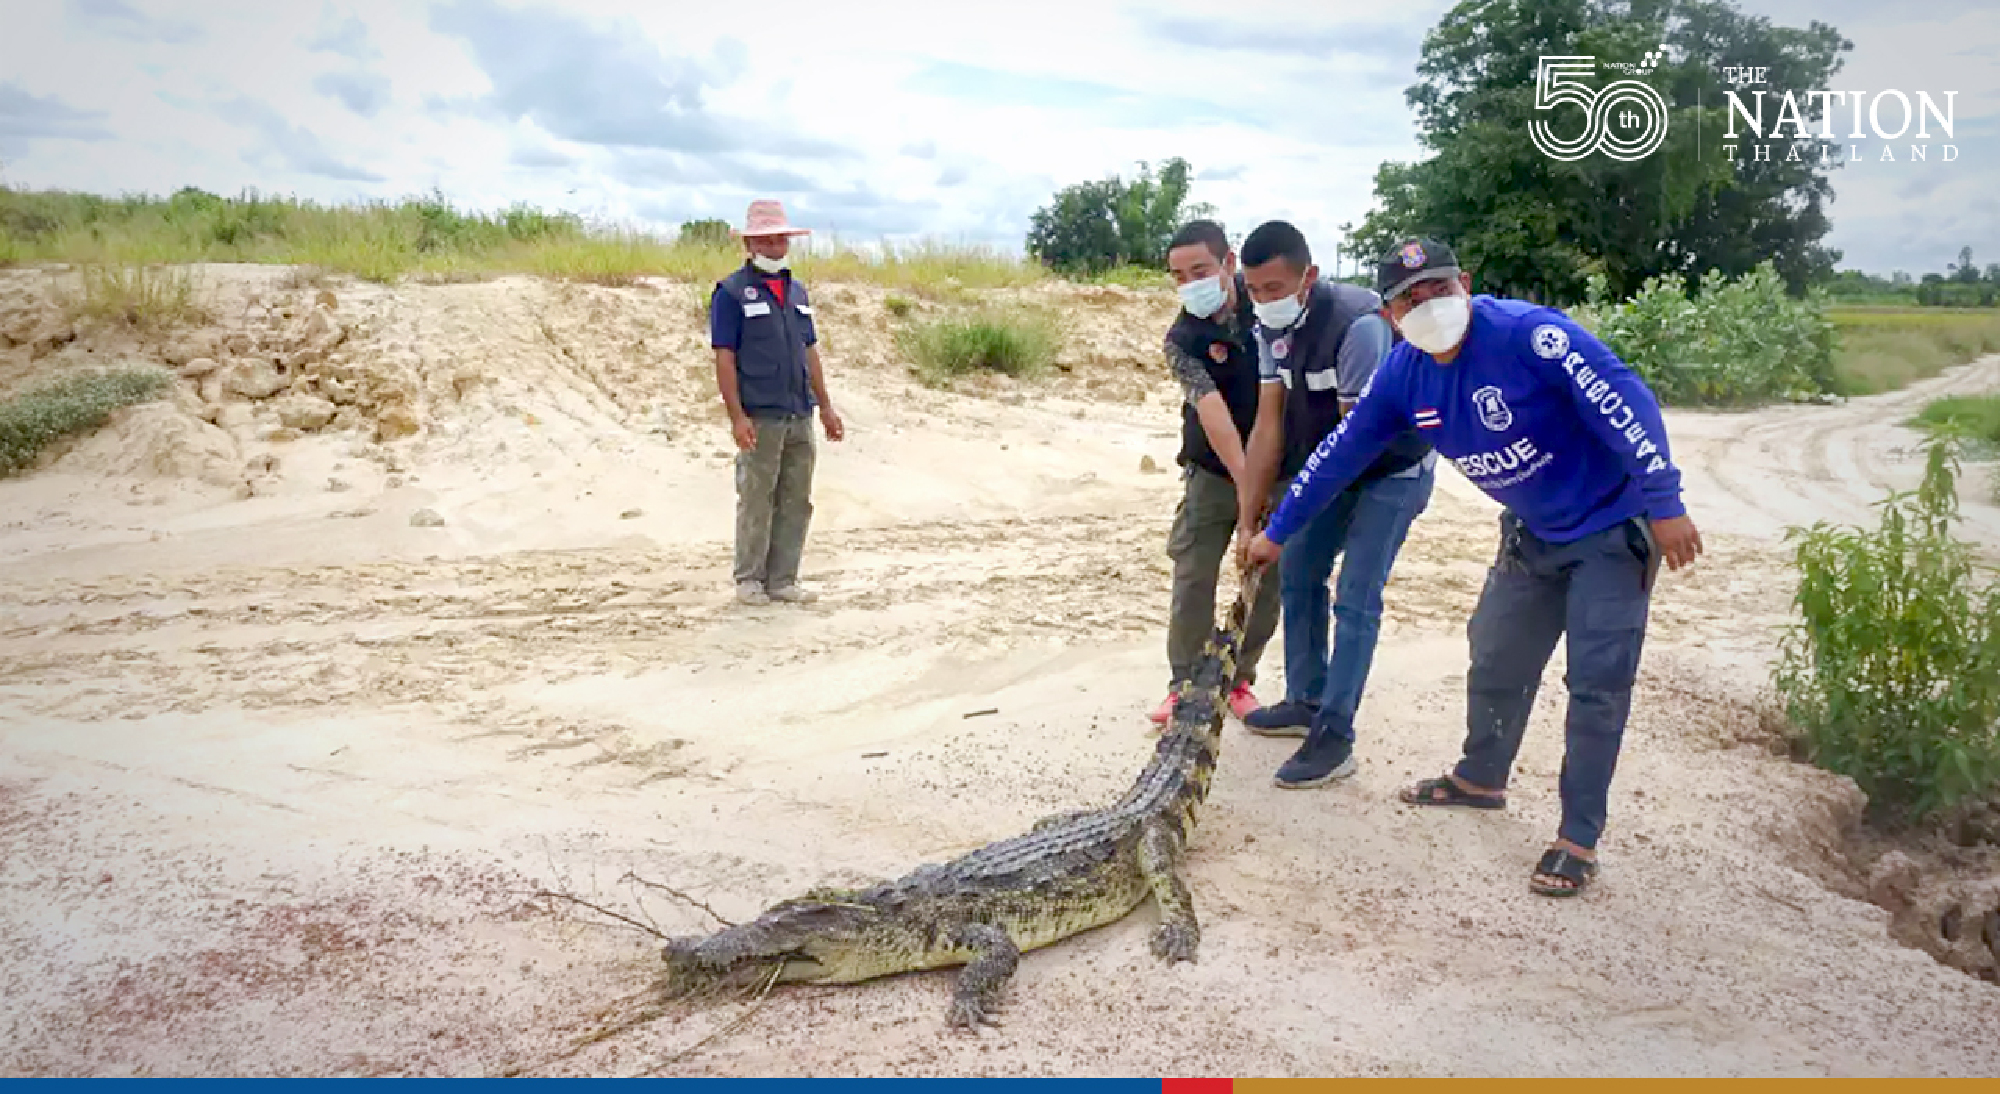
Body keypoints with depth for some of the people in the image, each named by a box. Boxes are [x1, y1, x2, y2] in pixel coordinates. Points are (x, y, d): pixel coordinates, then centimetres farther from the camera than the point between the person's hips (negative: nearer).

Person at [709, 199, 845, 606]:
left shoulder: (797, 291, 16)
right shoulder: (732, 292, -3)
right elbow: (724, 357, -8)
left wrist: (826, 407, 15)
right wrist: (737, 416, -16)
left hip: (800, 415, 6)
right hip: (760, 417, -6)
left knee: (796, 502, 7)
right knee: (756, 501, 0)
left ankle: (782, 580, 15)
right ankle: (750, 580, 12)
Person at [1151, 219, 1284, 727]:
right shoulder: (1182, 338, -14)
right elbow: (1212, 413, -24)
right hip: (1214, 473, -2)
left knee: (1268, 581, 5)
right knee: (1192, 580, -2)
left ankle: (1239, 679, 22)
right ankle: (1184, 685, 13)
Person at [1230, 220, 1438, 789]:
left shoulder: (1358, 322, -32)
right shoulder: (1272, 325, -9)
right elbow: (1269, 422, -7)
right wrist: (1248, 518, -8)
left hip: (1393, 469, -8)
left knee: (1355, 600, -11)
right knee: (1297, 576, 12)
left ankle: (1335, 738, -4)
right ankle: (1307, 703, 26)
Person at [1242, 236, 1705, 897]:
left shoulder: (1527, 333, -28)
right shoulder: (1403, 375, -8)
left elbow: (1624, 401, -29)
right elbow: (1340, 454, 1)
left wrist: (1665, 506, -32)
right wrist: (1278, 532, 5)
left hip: (1614, 527, -6)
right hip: (1531, 532, 6)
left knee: (1597, 685, -4)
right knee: (1496, 661, 15)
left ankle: (1579, 837, 7)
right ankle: (1481, 779, 38)